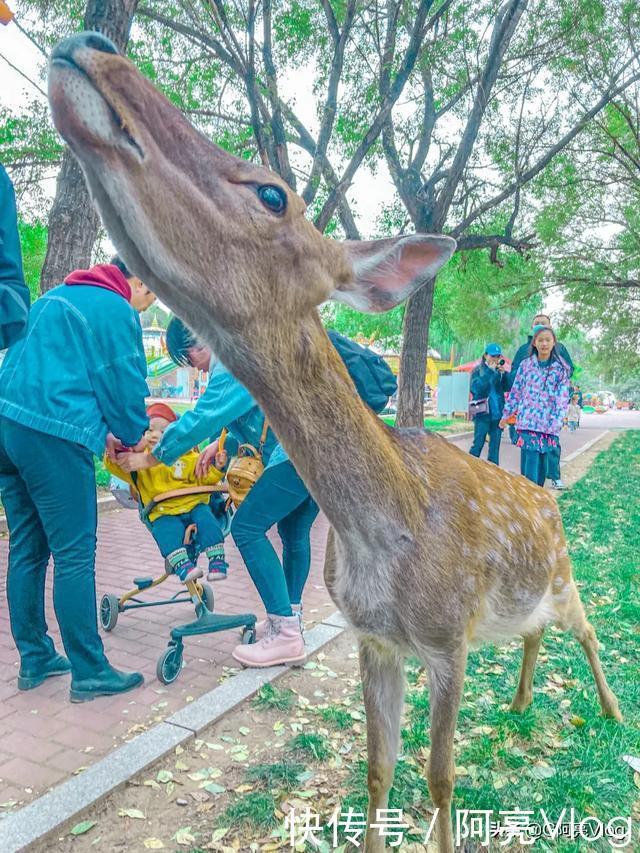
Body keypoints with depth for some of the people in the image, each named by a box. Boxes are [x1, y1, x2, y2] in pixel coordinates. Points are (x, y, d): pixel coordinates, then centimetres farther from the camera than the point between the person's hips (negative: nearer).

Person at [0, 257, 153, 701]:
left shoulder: (55, 297, 25)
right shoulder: (116, 311, -3)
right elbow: (125, 385, -4)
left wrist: (104, 431, 23)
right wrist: (134, 437, 15)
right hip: (53, 433, -9)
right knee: (74, 554, -3)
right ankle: (89, 671, 5)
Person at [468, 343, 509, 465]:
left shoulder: (501, 370, 9)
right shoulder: (478, 370, 0)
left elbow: (507, 387, 1)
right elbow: (476, 388, -16)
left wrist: (503, 373, -12)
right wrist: (489, 372, -15)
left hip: (497, 413, 4)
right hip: (482, 413, -4)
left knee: (495, 444, 8)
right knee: (478, 444, -4)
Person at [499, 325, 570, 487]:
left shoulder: (561, 368, 5)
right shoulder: (525, 365, 6)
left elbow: (562, 397, 0)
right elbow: (515, 391, 11)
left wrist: (556, 422, -9)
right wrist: (506, 414, 12)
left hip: (548, 422, 1)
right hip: (528, 419, -1)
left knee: (542, 460, 5)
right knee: (530, 459, -11)